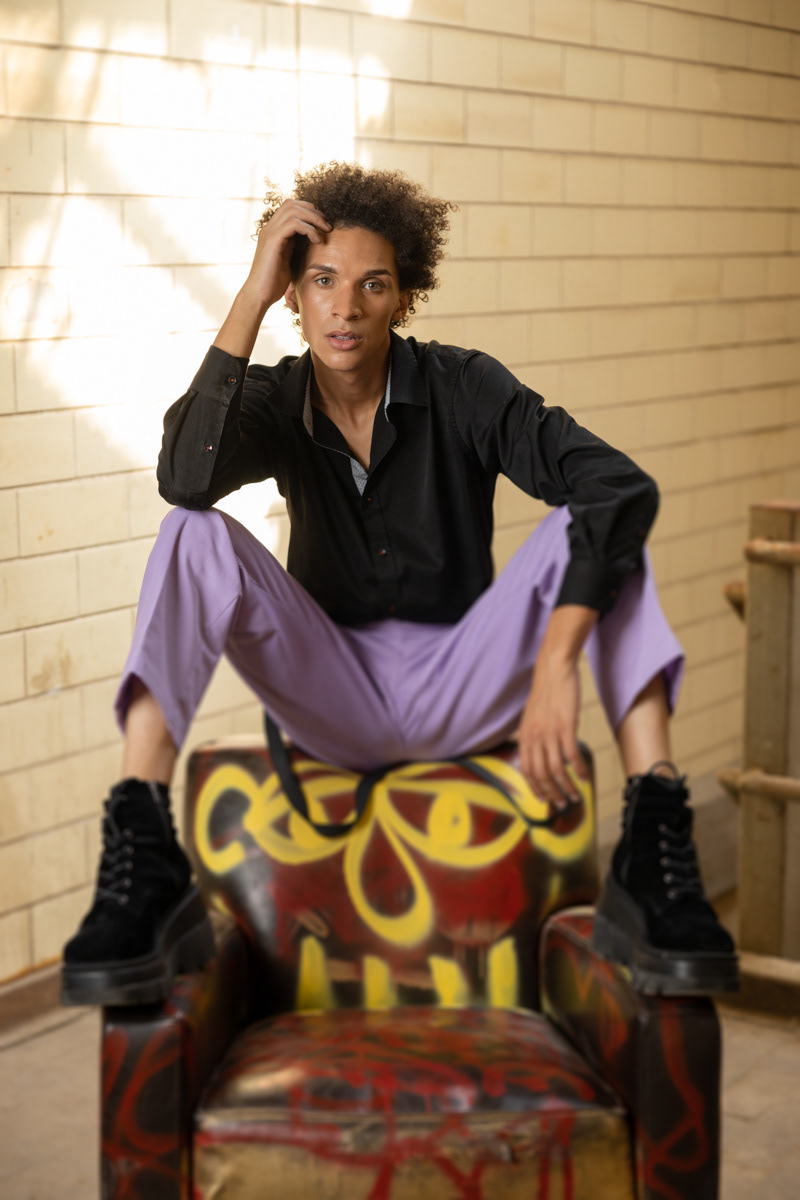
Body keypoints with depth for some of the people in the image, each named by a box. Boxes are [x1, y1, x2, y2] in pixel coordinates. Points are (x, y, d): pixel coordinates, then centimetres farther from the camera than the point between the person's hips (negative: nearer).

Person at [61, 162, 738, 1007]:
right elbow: (186, 477, -27)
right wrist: (252, 294, -23)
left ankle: (653, 859, -35)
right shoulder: (275, 403, -3)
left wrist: (556, 664, -37)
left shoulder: (462, 389, -10)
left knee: (593, 527, -24)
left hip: (463, 690, -1)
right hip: (332, 697, 1)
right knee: (193, 535, -22)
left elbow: (620, 486, -25)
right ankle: (141, 862, -30)